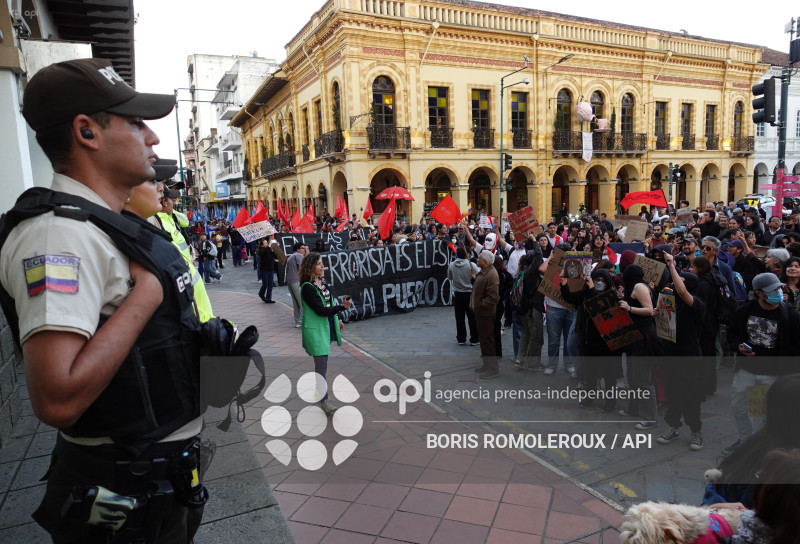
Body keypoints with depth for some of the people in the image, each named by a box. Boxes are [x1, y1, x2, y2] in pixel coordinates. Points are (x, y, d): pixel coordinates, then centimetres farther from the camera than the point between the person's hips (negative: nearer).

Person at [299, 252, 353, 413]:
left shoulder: (322, 282, 7)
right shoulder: (307, 288, -19)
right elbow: (321, 310, -22)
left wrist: (336, 320, 20)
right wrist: (342, 306, -23)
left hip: (327, 326, 8)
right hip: (315, 329, -8)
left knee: (321, 363, 18)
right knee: (322, 365, -6)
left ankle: (318, 390, 31)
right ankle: (324, 400, 1)